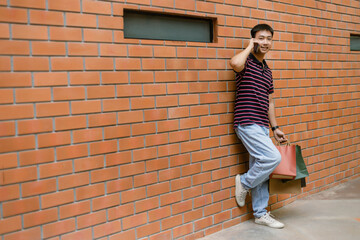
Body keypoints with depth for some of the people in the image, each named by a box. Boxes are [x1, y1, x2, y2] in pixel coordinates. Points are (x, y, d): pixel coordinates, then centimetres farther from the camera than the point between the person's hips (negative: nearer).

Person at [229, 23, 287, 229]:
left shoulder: (267, 70, 19)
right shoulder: (246, 62, -5)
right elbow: (235, 63, -32)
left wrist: (275, 127, 18)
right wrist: (249, 47, -13)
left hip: (262, 126, 8)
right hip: (247, 124, -8)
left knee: (261, 169, 10)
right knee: (273, 157, -18)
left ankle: (261, 213, 20)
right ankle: (244, 183, 6)